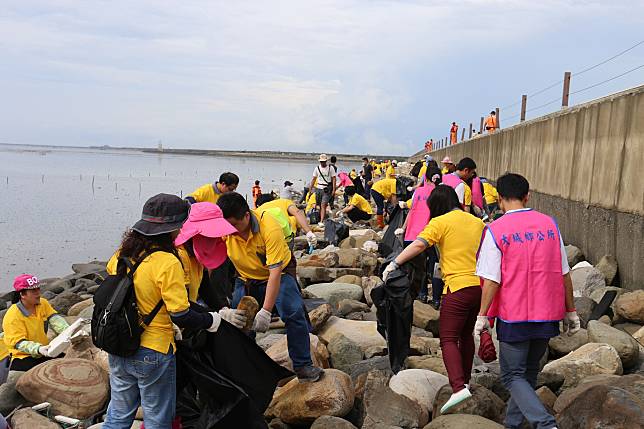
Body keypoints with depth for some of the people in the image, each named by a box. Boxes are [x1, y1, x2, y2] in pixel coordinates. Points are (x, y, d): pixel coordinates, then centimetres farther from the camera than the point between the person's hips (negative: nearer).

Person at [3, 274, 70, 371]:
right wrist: (38, 349, -40)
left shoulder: (43, 303, 3)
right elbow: (19, 343, -22)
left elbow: (55, 319, -8)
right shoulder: (12, 317, -17)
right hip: (23, 358, -6)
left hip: (44, 353, 6)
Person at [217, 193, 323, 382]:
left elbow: (275, 272, -35)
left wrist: (266, 311, -41)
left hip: (278, 273, -4)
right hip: (246, 278, 4)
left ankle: (302, 366, -9)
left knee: (294, 313, -21)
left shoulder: (270, 228, -35)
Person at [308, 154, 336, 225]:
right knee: (319, 206, 7)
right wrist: (310, 189, 11)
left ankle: (321, 222, -20)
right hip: (318, 189, 4)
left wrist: (333, 190, -7)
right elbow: (313, 179, 15)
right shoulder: (317, 168, 9)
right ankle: (321, 219, 20)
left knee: (323, 205, -15)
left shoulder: (330, 168, 0)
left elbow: (333, 179, -1)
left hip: (327, 189, -4)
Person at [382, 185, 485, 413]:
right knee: (466, 334, 23)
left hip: (458, 286, -7)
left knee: (448, 339, -6)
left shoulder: (441, 222, -5)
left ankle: (459, 387, -21)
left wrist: (394, 263, -17)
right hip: (480, 285, 7)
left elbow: (419, 244, -19)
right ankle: (465, 379, 34)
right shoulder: (478, 222, 15)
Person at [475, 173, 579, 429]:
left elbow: (491, 280, -13)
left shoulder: (495, 230, -10)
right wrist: (571, 312, 14)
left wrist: (482, 316, -3)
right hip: (547, 316, 5)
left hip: (514, 317, -5)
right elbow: (564, 274, 6)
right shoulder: (549, 224, 3)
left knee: (513, 376, 6)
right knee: (529, 373, 20)